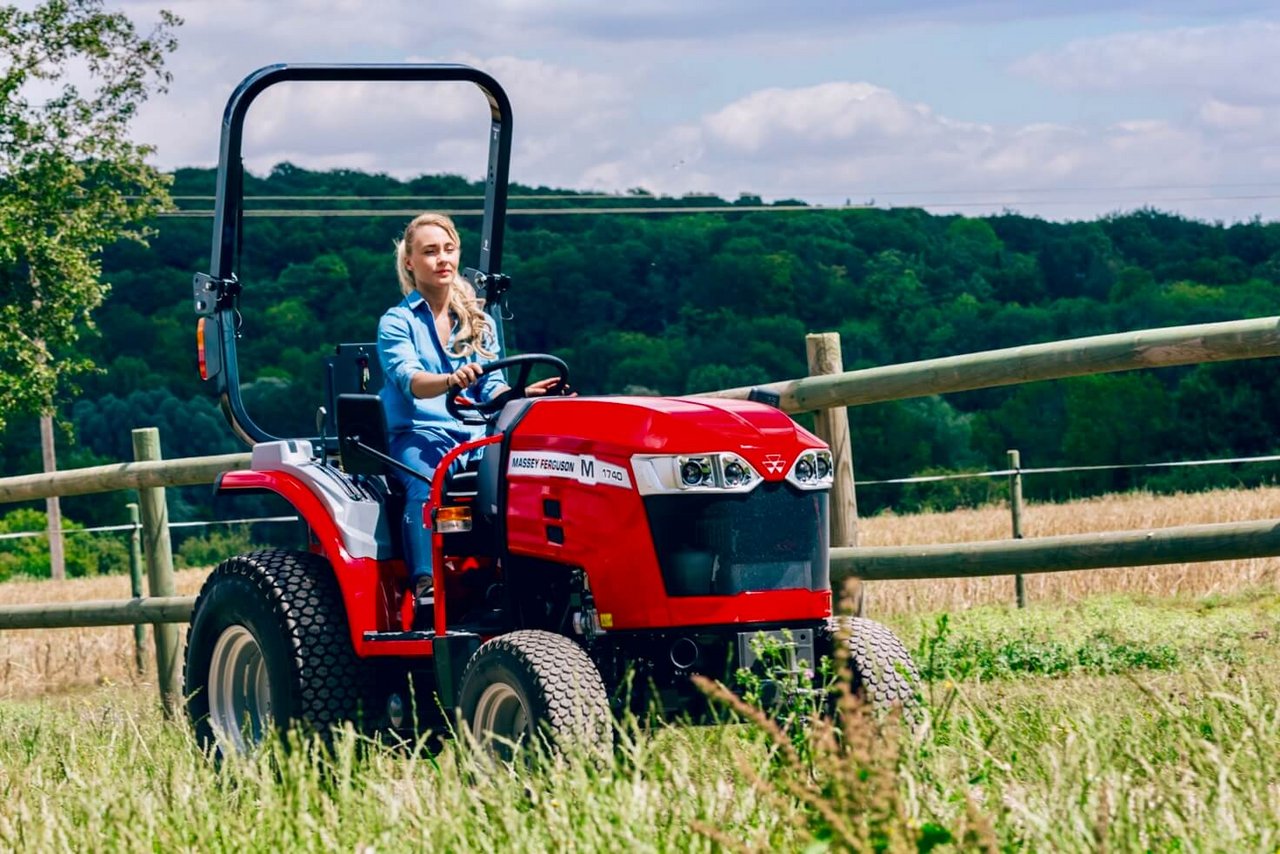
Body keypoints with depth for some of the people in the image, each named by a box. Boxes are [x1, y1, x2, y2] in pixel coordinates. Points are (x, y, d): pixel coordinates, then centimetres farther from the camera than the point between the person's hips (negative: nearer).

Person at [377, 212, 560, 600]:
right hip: (418, 435, -3)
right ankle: (425, 584, -46)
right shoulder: (397, 321, 4)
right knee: (428, 486, -37)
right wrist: (450, 381, -35)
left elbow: (493, 389, 10)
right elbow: (409, 379, -14)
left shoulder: (480, 323, 19)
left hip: (475, 434, 3)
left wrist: (523, 394, -13)